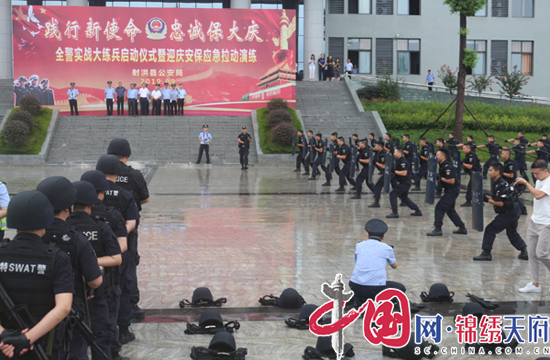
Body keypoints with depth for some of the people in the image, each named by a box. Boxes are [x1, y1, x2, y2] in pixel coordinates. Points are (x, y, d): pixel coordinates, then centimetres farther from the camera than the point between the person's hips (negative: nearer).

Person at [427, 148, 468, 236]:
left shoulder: (448, 167, -22)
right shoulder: (442, 165, 9)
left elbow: (452, 181, -27)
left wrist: (440, 178, -22)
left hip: (452, 191, -11)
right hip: (450, 190, 11)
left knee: (440, 208, -11)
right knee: (450, 210, 19)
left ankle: (437, 229, -8)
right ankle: (462, 228, 26)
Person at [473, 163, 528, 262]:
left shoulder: (502, 185, -22)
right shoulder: (498, 183, 11)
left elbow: (501, 203, -26)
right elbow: (494, 198, 15)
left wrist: (487, 200, -23)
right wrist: (485, 197, -1)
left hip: (508, 214, -11)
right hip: (514, 212, 11)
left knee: (490, 230, -5)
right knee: (512, 233, 25)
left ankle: (486, 253, -1)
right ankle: (524, 252, 29)